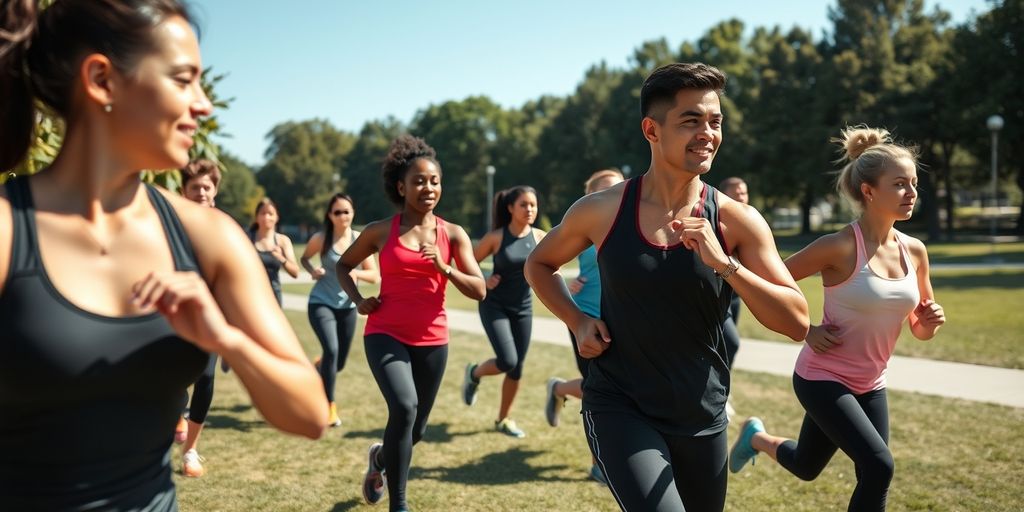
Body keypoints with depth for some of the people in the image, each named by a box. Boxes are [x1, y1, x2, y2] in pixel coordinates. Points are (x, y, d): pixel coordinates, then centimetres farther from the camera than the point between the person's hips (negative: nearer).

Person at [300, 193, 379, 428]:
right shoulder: (320, 239, -9)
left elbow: (375, 276, -3)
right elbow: (304, 258, 10)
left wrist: (355, 272, -22)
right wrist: (312, 271, -11)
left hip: (347, 307, 3)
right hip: (321, 303, -3)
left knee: (340, 362, 11)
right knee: (331, 349, -25)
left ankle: (319, 366, 49)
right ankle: (329, 406, -10)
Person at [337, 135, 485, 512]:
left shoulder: (453, 234, 0)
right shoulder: (381, 231, -1)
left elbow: (479, 290, -4)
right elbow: (343, 265, 15)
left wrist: (444, 268, -19)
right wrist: (358, 300, -1)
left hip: (432, 341, 3)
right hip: (385, 335, -2)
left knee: (416, 429, 13)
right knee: (404, 408, -26)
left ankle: (380, 457, 49)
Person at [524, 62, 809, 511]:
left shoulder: (737, 221, -8)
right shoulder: (601, 210, -8)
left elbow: (797, 323, -11)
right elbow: (539, 264, 10)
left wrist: (724, 264, -23)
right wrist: (579, 322, -5)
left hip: (702, 419, 3)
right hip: (619, 407, -2)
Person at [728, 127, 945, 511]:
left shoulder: (914, 251, -2)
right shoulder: (840, 247, -20)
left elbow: (920, 329, 9)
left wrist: (931, 321, -12)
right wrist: (807, 331, -17)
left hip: (870, 385, 6)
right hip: (822, 378, -6)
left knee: (806, 468, 15)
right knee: (878, 467, -19)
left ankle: (758, 438, 44)